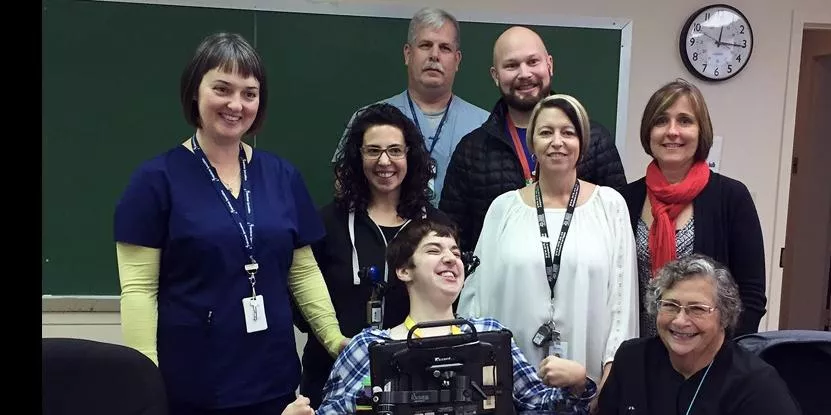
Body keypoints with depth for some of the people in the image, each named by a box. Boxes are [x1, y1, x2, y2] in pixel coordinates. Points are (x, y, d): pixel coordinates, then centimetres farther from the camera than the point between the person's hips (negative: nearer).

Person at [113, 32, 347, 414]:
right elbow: (138, 289, -8)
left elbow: (303, 272, 9)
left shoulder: (283, 176, 5)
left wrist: (334, 338, -2)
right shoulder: (157, 178, -6)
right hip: (187, 384, -3)